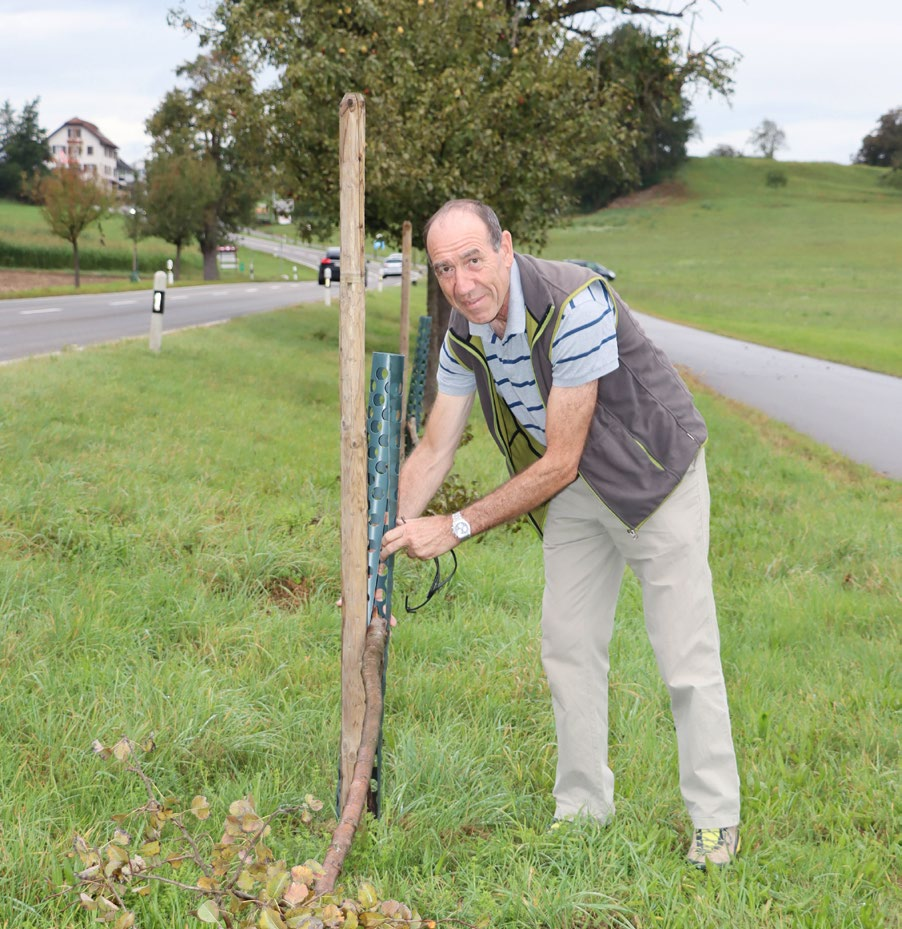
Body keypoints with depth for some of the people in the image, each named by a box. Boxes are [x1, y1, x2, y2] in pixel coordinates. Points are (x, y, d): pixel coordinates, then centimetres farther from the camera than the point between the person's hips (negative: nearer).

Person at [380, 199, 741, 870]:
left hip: (653, 470, -7)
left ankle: (715, 820, 7)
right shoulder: (464, 334, -8)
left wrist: (457, 527, -24)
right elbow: (433, 451, 1)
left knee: (685, 652, -5)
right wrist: (383, 543, -9)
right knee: (568, 644, 8)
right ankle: (583, 809, 20)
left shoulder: (574, 304, -32)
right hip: (574, 492, 7)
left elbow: (558, 464, -28)